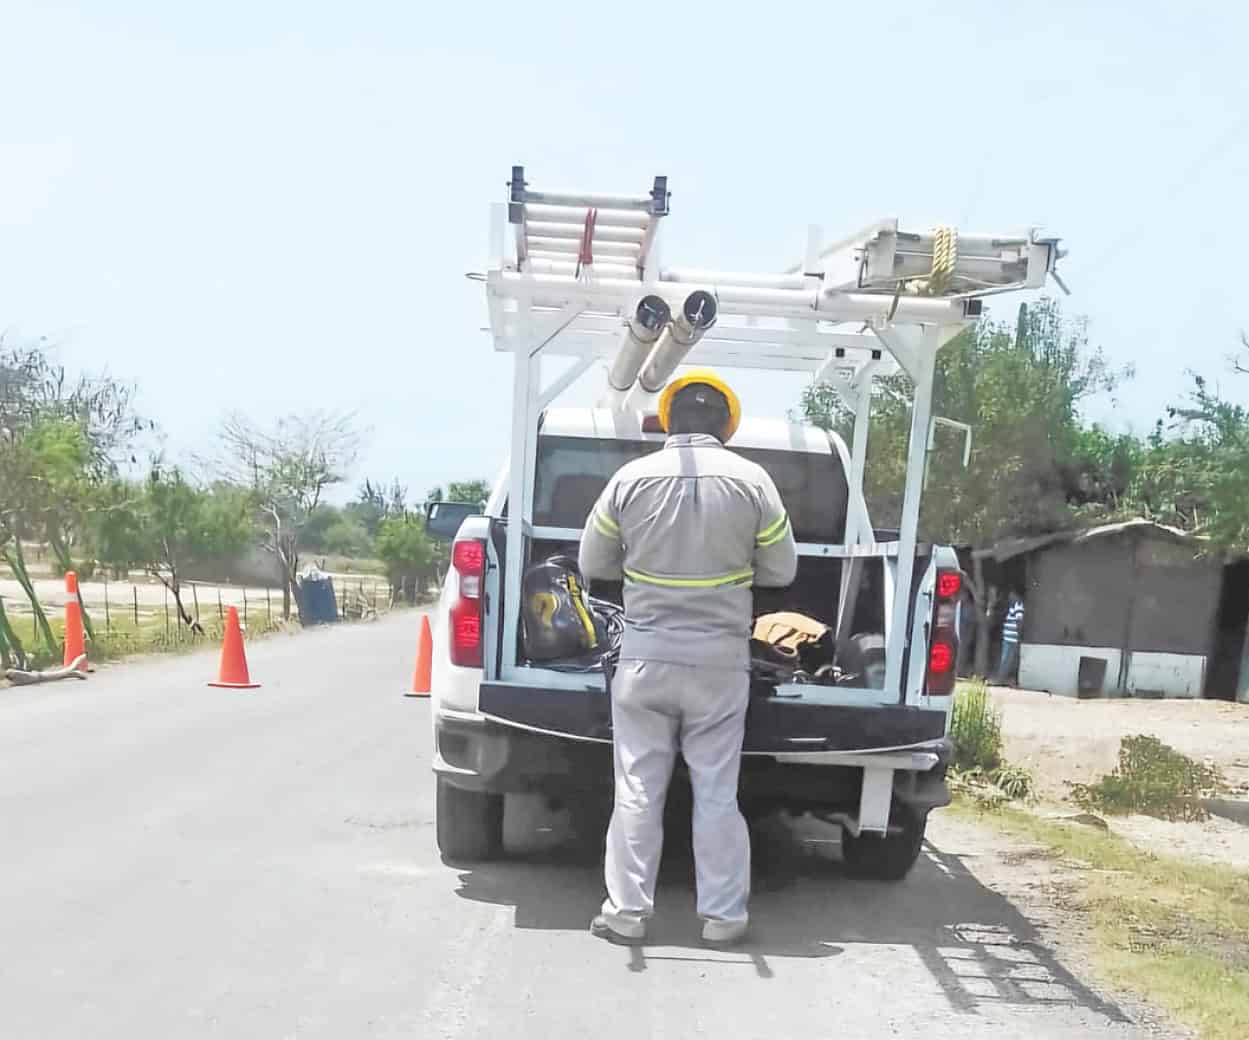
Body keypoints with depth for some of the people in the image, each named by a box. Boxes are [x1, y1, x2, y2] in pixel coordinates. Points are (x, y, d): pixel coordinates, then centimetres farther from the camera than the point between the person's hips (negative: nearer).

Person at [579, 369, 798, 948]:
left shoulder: (631, 478, -4)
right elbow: (781, 570, 4)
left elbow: (593, 564, 6)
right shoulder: (752, 481, -5)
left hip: (646, 655, 0)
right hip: (720, 659, 0)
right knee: (717, 791, 9)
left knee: (638, 788, 8)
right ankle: (722, 916, 17)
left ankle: (627, 911, 14)